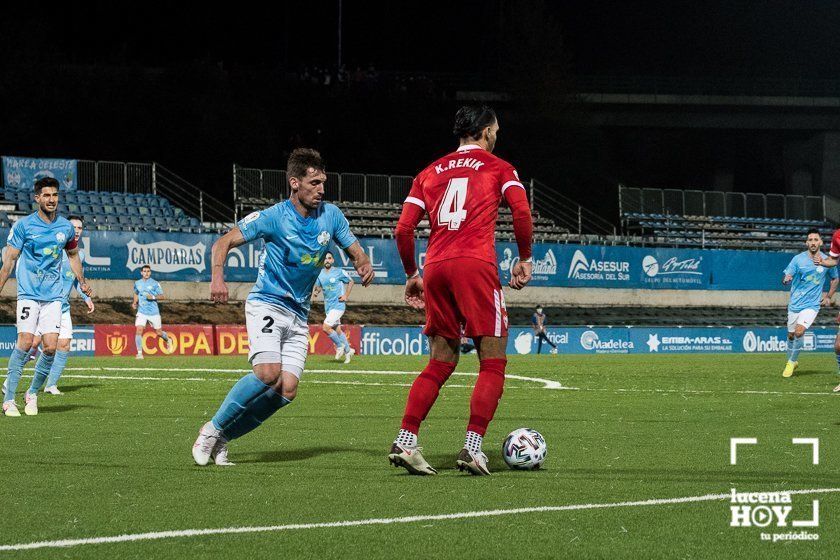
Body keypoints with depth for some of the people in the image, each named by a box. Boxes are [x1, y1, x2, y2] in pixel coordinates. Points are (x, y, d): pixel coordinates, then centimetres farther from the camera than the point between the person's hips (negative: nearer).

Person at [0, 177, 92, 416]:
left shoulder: (66, 227, 7)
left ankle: (33, 394, 11)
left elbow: (73, 254, 25)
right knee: (25, 342, -14)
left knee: (50, 347, -8)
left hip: (54, 295, 3)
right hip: (28, 293, -3)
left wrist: (82, 282, 23)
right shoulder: (23, 225, -3)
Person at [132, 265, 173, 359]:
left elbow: (161, 296, -3)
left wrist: (153, 297, -21)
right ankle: (139, 353, -13)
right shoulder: (137, 283, 7)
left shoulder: (155, 283, -4)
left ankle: (168, 340, 42)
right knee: (138, 330, -16)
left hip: (154, 312, -2)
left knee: (159, 333, 9)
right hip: (142, 312, 2)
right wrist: (135, 303, 9)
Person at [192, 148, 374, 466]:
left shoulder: (331, 216, 1)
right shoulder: (274, 217, -12)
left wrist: (364, 265, -15)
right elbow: (224, 242, -8)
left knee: (287, 389, -11)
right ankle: (213, 429, -9)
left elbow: (355, 252, 10)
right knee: (268, 372, -27)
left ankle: (223, 438, 4)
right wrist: (218, 276, -26)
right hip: (266, 305, -5)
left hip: (298, 315, 5)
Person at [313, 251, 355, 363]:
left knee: (325, 327, -17)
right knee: (337, 330, 13)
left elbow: (350, 282, 4)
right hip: (328, 306, 6)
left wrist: (346, 296, -4)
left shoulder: (339, 272, -8)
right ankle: (348, 350, 30)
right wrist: (317, 291, -9)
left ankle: (340, 346, 4)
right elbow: (318, 286, 15)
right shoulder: (320, 274, 4)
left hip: (338, 305, -6)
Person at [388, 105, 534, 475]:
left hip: (436, 266, 5)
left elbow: (403, 230, 13)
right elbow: (522, 214, -6)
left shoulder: (430, 173, 20)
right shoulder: (498, 168, 10)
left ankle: (404, 442, 2)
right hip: (475, 265, -5)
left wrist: (412, 275, 22)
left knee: (441, 363, 13)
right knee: (493, 362, 1)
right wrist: (524, 260, 6)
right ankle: (472, 448, -10)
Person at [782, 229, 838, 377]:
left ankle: (792, 362, 0)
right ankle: (791, 361, 34)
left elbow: (835, 278, 17)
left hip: (812, 305, -2)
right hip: (795, 304, 2)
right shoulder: (798, 259, -5)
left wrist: (829, 297, 9)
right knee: (791, 335, 9)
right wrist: (786, 280, -31)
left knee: (799, 332, -19)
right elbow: (786, 279, -7)